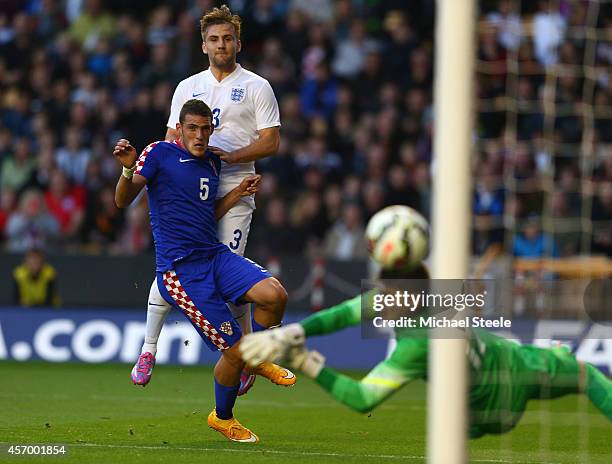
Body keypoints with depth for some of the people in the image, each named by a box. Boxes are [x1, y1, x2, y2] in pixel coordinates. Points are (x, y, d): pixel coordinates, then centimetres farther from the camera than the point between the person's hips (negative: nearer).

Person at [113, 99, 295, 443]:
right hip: (180, 269, -6)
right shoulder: (160, 154, -3)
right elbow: (123, 201, -8)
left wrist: (238, 193, 14)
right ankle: (222, 417, 17)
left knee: (274, 294, -23)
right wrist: (128, 170, -27)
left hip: (216, 256, 6)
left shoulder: (212, 162, 17)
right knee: (235, 350, -11)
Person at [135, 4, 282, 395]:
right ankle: (149, 348, 3)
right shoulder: (188, 87, 18)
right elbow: (172, 137, 19)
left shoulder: (257, 87, 6)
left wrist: (228, 156, -14)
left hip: (233, 191, -4)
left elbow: (271, 142, 0)